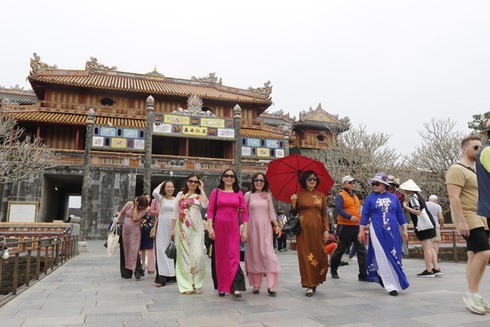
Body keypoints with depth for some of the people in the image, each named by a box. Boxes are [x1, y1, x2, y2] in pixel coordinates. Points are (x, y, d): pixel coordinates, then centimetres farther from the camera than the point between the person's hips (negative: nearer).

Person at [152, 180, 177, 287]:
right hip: (162, 228, -2)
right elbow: (155, 193, -18)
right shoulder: (160, 198, 4)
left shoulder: (177, 200, 10)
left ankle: (171, 275, 20)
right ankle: (161, 278, -2)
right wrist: (161, 184, -1)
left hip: (173, 228, 2)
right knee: (161, 251, -4)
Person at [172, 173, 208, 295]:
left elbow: (205, 205, -12)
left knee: (198, 255, -8)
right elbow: (175, 213, 11)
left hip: (197, 229, 0)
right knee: (184, 256, 2)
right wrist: (173, 229, 6)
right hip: (182, 229, 1)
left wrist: (201, 189, -4)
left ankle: (197, 284, 9)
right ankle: (186, 285, 11)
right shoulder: (180, 194, 10)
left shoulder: (199, 196, 10)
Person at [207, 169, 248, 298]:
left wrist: (244, 230, 0)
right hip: (219, 228, 0)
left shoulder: (239, 194, 8)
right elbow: (210, 210, 2)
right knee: (220, 257, 6)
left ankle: (236, 288, -8)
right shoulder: (216, 192, 7)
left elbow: (244, 212, 6)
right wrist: (210, 227, -8)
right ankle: (221, 287, 19)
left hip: (233, 228, 0)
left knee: (234, 256, -8)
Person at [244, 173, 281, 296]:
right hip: (252, 227, 0)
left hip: (265, 227, 0)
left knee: (267, 252, -10)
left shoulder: (268, 196, 11)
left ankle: (271, 285, -9)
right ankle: (256, 284, 12)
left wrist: (276, 225, 0)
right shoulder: (248, 195, 6)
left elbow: (271, 212, 12)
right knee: (254, 254, 2)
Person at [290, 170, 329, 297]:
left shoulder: (321, 195, 9)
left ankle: (315, 281, 24)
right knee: (305, 256, -1)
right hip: (303, 229, -1)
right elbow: (294, 213, 7)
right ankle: (309, 285, 6)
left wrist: (326, 230, 0)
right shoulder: (299, 195, 5)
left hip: (317, 229, 1)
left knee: (319, 255, 1)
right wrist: (293, 203, -11)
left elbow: (324, 214, 8)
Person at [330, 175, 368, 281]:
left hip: (356, 227, 7)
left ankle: (363, 275, 3)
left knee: (362, 250, -1)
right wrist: (350, 217, -30)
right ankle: (333, 270, 27)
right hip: (345, 226, -7)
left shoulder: (355, 196, 19)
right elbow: (339, 209, -19)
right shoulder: (340, 196, -6)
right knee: (340, 249, 7)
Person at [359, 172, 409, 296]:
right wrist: (361, 231, -1)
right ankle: (391, 286, 6)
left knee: (394, 257, 5)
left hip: (393, 232, 3)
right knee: (383, 258, -2)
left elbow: (400, 214, 12)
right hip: (377, 232, -2)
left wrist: (404, 229, 8)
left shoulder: (393, 197, 7)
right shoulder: (370, 198, 2)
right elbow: (364, 215, 2)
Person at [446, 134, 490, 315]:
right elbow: (454, 197, -19)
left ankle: (474, 296, 14)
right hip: (467, 218, -9)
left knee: (475, 256, 8)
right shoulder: (457, 170, -10)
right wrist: (462, 221, -24)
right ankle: (472, 293, -6)